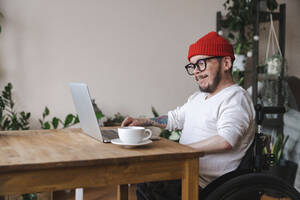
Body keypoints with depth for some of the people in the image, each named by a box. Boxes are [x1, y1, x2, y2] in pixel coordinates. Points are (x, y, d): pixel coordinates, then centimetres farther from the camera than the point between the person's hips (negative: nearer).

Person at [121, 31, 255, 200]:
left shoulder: (236, 97, -13)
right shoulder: (198, 97, 20)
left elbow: (225, 141, -27)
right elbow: (175, 118, 29)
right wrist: (142, 122, 16)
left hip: (202, 184, -9)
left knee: (143, 185, -19)